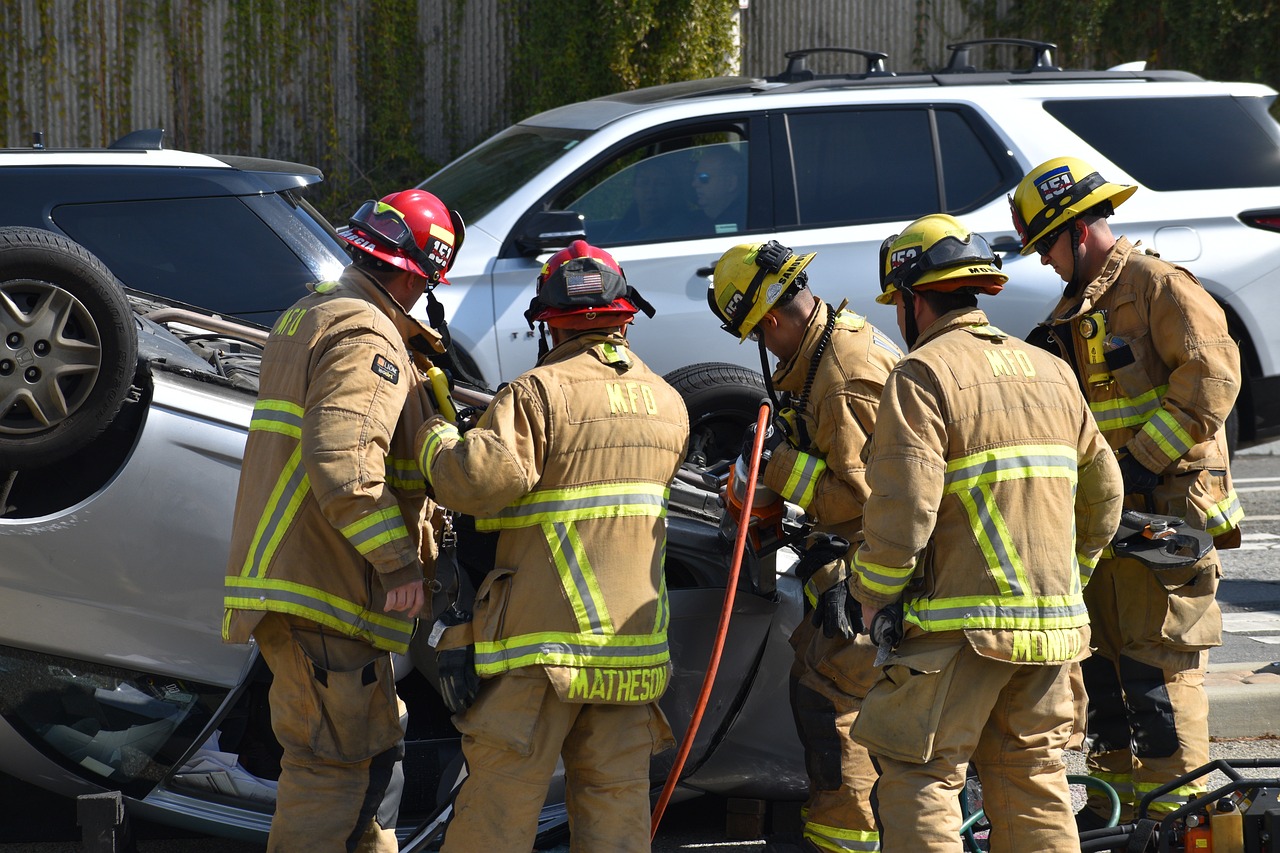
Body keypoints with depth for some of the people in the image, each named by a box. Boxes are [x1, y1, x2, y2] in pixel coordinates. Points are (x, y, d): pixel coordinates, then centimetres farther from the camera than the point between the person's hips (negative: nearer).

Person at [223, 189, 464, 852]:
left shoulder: (306, 318, 19)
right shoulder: (366, 337, -14)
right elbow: (343, 459, -27)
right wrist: (400, 563, -24)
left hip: (291, 581, 10)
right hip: (324, 592, -10)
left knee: (376, 747, 19)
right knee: (334, 760, -7)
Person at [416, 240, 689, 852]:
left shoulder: (538, 393, -11)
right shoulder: (668, 404, 12)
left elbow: (481, 478, -22)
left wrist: (436, 439, -3)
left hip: (546, 641, -6)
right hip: (633, 646, 6)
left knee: (499, 804, -1)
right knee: (615, 803, 8)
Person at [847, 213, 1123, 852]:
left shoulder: (923, 374, -8)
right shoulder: (1051, 372, 16)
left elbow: (902, 505, -16)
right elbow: (1102, 493, 19)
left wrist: (874, 596, -3)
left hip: (960, 625, -7)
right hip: (1050, 628, 7)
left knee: (918, 781, -2)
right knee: (1033, 778, 13)